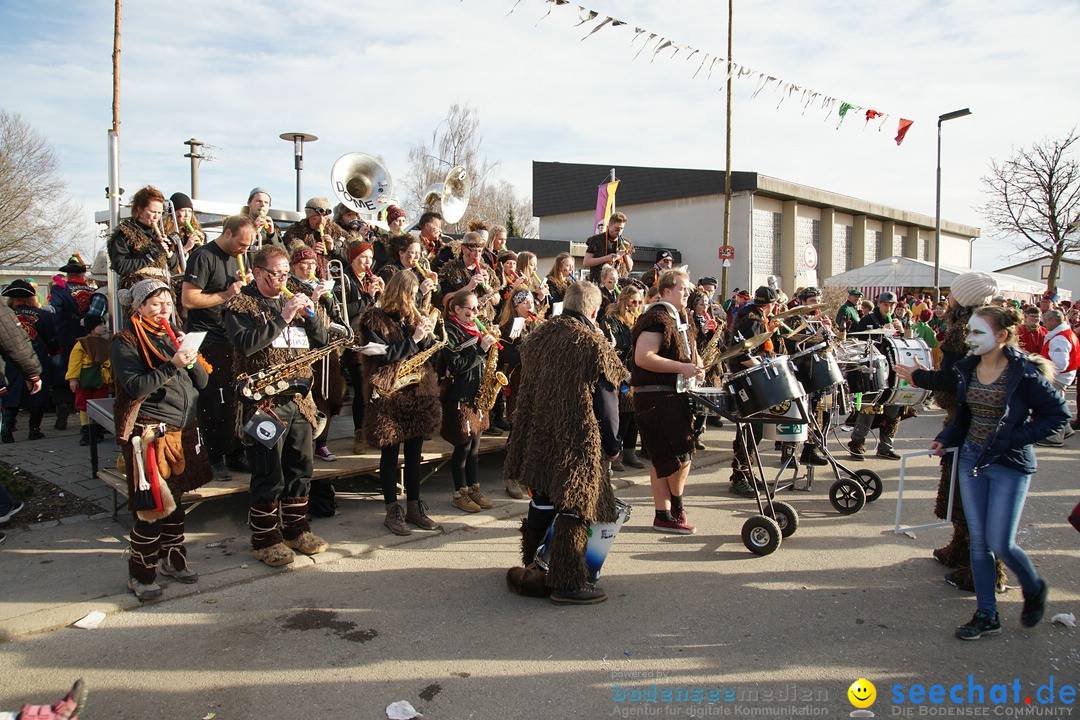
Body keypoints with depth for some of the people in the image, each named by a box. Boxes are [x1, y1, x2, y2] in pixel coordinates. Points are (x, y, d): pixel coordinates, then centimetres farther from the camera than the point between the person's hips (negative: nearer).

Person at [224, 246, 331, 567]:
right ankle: (264, 539, 11)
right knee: (269, 476, -2)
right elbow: (245, 344, -20)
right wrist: (282, 318, -21)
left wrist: (310, 315, -5)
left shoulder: (291, 302, 16)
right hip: (265, 403, -6)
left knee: (300, 469, 13)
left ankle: (296, 528, 27)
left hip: (299, 400, 7)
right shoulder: (241, 305, -3)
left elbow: (322, 341, 13)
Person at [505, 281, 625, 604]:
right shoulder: (594, 346, -14)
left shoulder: (538, 336, 4)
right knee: (574, 508, 2)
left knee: (542, 502, 20)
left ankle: (532, 570, 36)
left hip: (537, 439, 7)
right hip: (577, 444, -7)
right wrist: (611, 445, 1)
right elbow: (606, 402, -9)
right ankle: (566, 583, 7)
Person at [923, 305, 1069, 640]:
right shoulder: (967, 369, 2)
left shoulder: (1024, 373, -15)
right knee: (978, 541, 7)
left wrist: (1014, 438, -15)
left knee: (1000, 543, -4)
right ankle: (986, 615, 17)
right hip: (972, 459, 6)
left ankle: (1034, 589, 28)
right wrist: (946, 439, -1)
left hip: (1010, 465, -5)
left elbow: (1059, 415, -10)